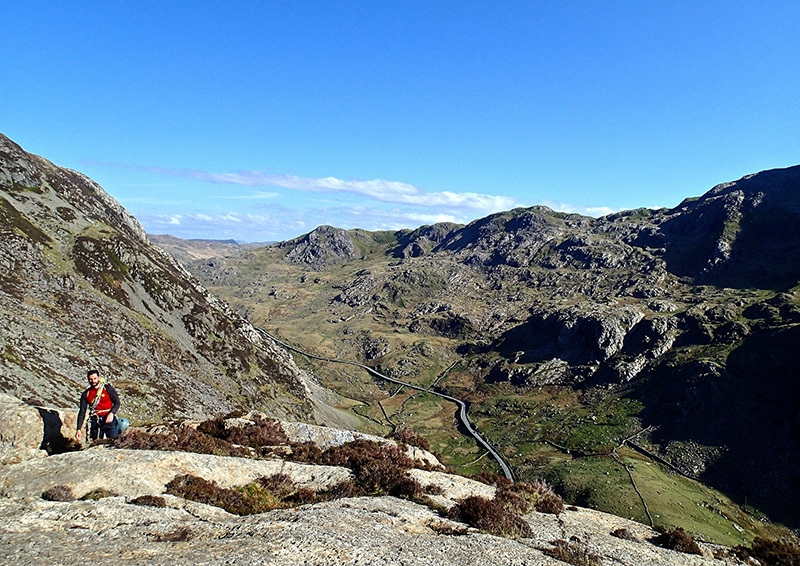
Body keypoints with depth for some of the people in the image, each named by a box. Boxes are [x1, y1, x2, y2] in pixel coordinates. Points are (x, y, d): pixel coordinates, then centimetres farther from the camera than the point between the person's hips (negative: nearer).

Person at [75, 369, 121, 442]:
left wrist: (111, 413, -18)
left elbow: (117, 402, 0)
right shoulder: (86, 394, 8)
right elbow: (82, 412, 7)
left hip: (108, 419, -2)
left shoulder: (108, 388, 1)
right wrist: (79, 429, -1)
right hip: (95, 422, 3)